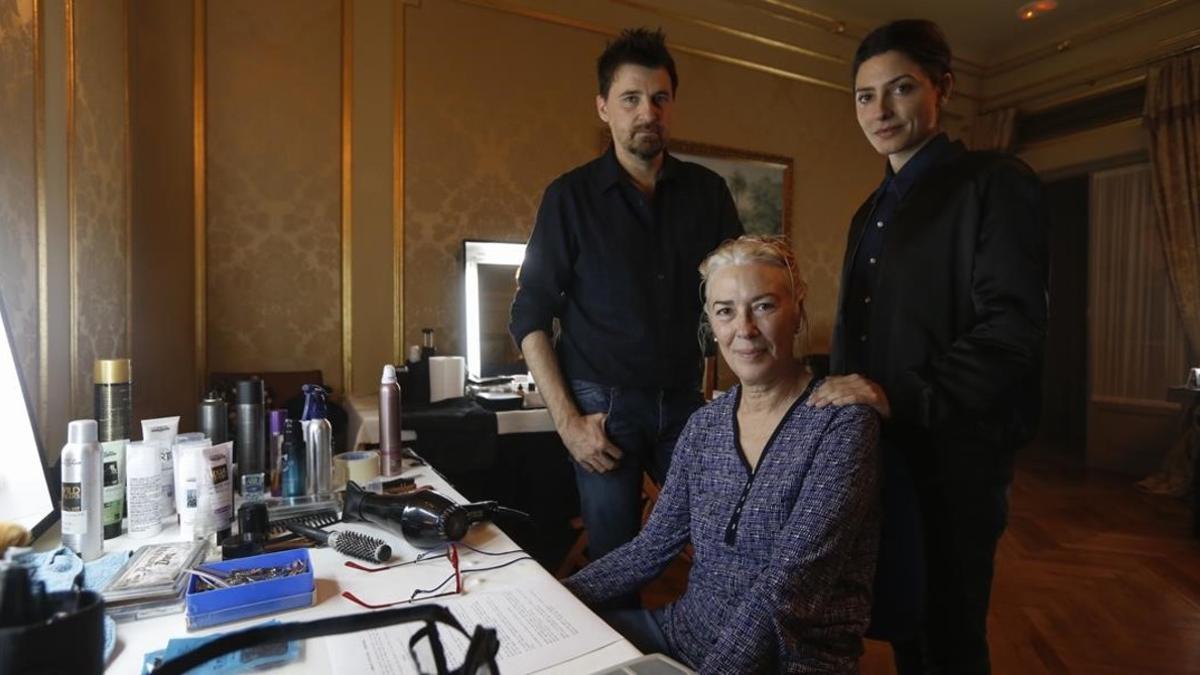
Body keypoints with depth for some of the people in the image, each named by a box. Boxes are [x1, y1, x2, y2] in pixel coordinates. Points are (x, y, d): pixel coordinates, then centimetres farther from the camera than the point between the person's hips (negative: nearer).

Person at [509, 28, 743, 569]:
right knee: (615, 560, 9)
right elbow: (530, 318, -4)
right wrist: (566, 420, -9)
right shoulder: (571, 196, -3)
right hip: (605, 405, -2)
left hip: (685, 401, 3)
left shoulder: (707, 191, 4)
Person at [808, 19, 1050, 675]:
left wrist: (901, 397, -26)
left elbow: (1012, 330, -17)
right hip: (871, 446, 7)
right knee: (900, 619, 18)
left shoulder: (994, 182, -7)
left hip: (951, 451, -6)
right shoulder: (871, 211, 16)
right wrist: (843, 401, 6)